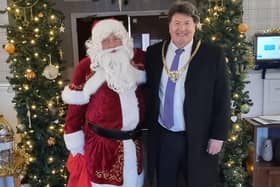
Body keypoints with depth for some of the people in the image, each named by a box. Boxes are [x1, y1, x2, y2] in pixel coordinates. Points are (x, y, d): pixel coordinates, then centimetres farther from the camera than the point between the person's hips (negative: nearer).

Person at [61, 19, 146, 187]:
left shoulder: (138, 59, -1)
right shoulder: (87, 67, -11)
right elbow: (75, 107, -6)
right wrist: (76, 146, -4)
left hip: (133, 142, 4)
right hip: (101, 142, -4)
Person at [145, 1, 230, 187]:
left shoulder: (213, 54, -7)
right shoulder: (154, 52, 1)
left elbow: (222, 98, -5)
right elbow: (148, 90, 8)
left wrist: (218, 135, -8)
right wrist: (146, 126, 6)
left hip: (198, 138, -2)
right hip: (162, 136, 3)